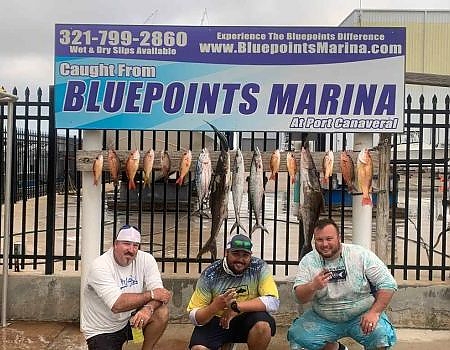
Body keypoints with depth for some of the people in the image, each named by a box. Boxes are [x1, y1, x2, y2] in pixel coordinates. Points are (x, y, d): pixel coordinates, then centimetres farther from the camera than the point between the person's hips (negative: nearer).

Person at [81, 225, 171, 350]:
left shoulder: (146, 259, -8)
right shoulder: (99, 266, -22)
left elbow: (159, 293, -14)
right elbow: (117, 305, -31)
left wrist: (149, 308, -36)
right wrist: (151, 294, -23)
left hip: (130, 319, 4)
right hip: (101, 331, -4)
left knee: (162, 312, -19)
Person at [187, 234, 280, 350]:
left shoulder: (259, 268, -12)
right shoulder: (210, 274, -12)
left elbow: (273, 302, -23)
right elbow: (194, 317, -10)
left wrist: (236, 306, -28)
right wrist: (216, 306, -31)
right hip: (216, 321, -1)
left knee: (262, 325, -31)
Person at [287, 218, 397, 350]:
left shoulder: (361, 255, -11)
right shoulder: (308, 261, -6)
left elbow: (388, 284, -9)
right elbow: (300, 297, -9)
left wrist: (374, 312, -21)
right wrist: (312, 286, -31)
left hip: (361, 316, -3)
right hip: (324, 319, 3)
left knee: (383, 337, -29)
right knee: (296, 335, -11)